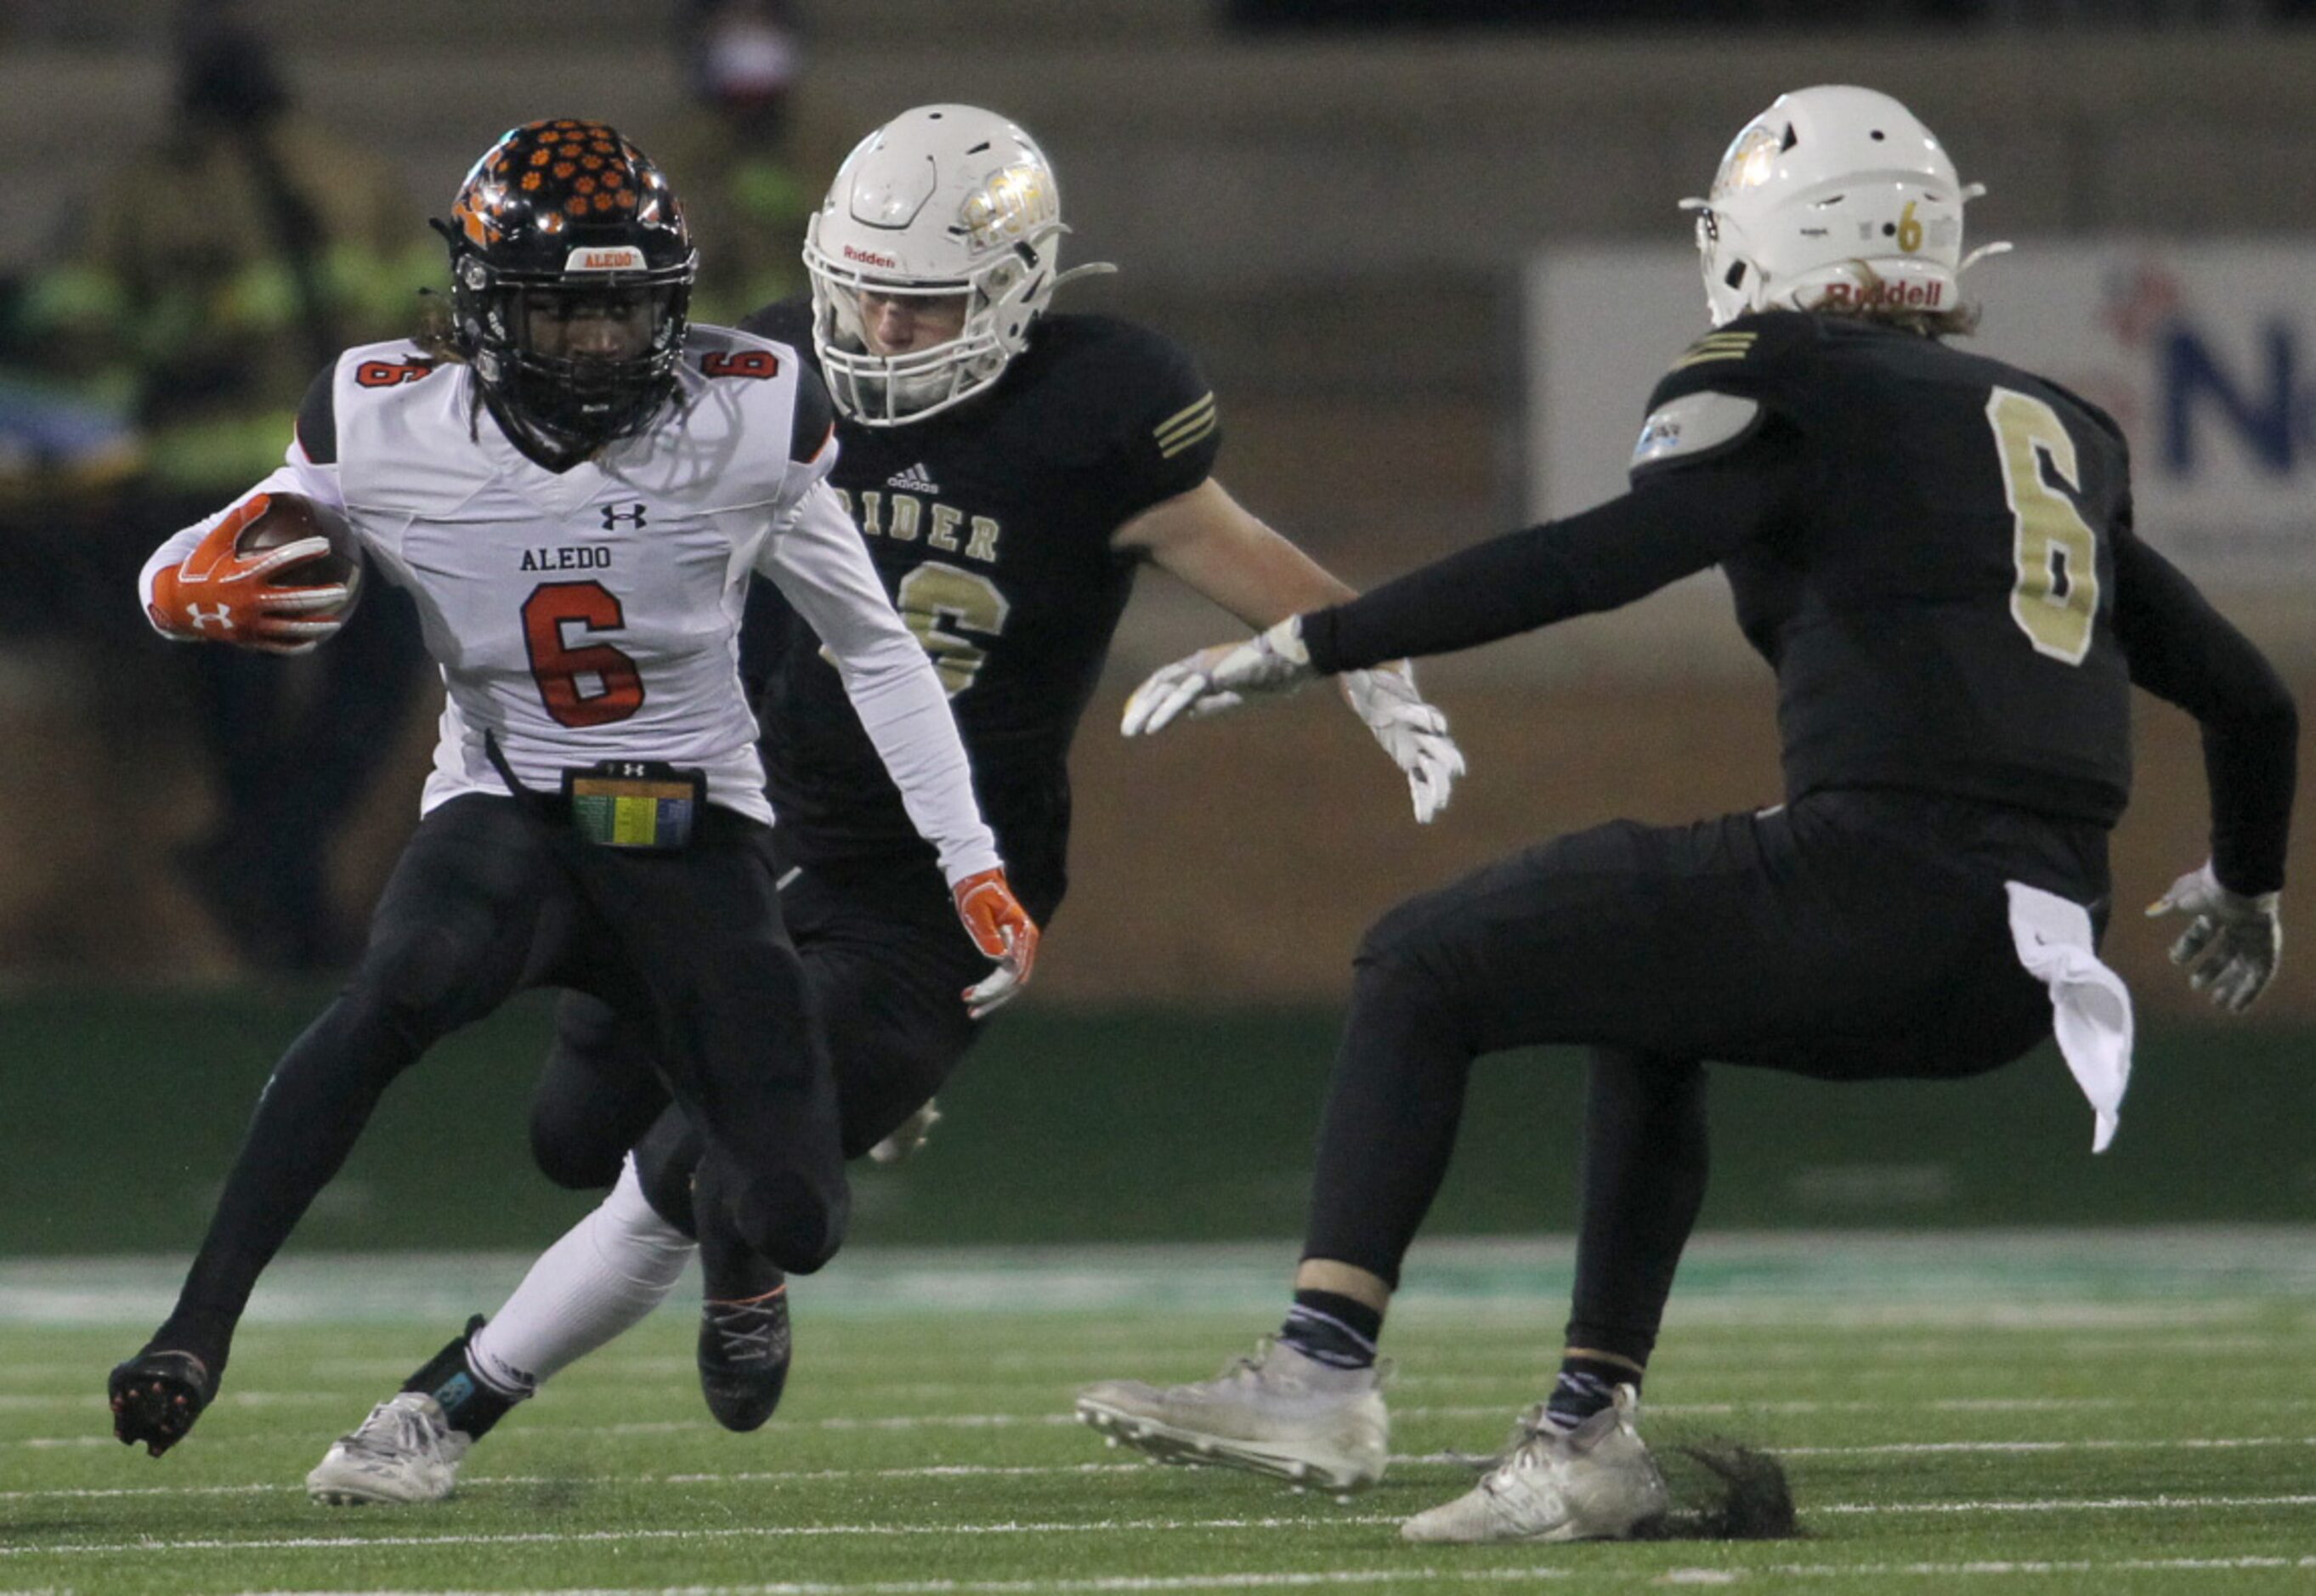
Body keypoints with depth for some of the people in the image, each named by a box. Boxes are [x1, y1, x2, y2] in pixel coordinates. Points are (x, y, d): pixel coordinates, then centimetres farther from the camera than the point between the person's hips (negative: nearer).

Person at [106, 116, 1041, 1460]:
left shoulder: (747, 425, -9)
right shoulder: (398, 431, -9)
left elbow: (877, 653, 4)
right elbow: (179, 574, 3)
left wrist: (976, 868, 1)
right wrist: (199, 594, -23)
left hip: (698, 838, 1)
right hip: (506, 817, -1)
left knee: (797, 1225, -8)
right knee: (398, 997, -37)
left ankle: (715, 1173, 33)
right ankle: (196, 1335, -36)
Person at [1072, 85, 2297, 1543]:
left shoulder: (1792, 387, 1)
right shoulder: (2059, 435, 22)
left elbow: (1602, 558, -15)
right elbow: (2248, 696, 28)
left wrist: (1300, 650, -14)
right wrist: (2245, 886, 48)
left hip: (1873, 881, -7)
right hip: (2022, 975, 8)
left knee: (1422, 971, 5)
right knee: (1643, 1007, 32)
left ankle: (1324, 1372, -7)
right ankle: (1591, 1436, 24)